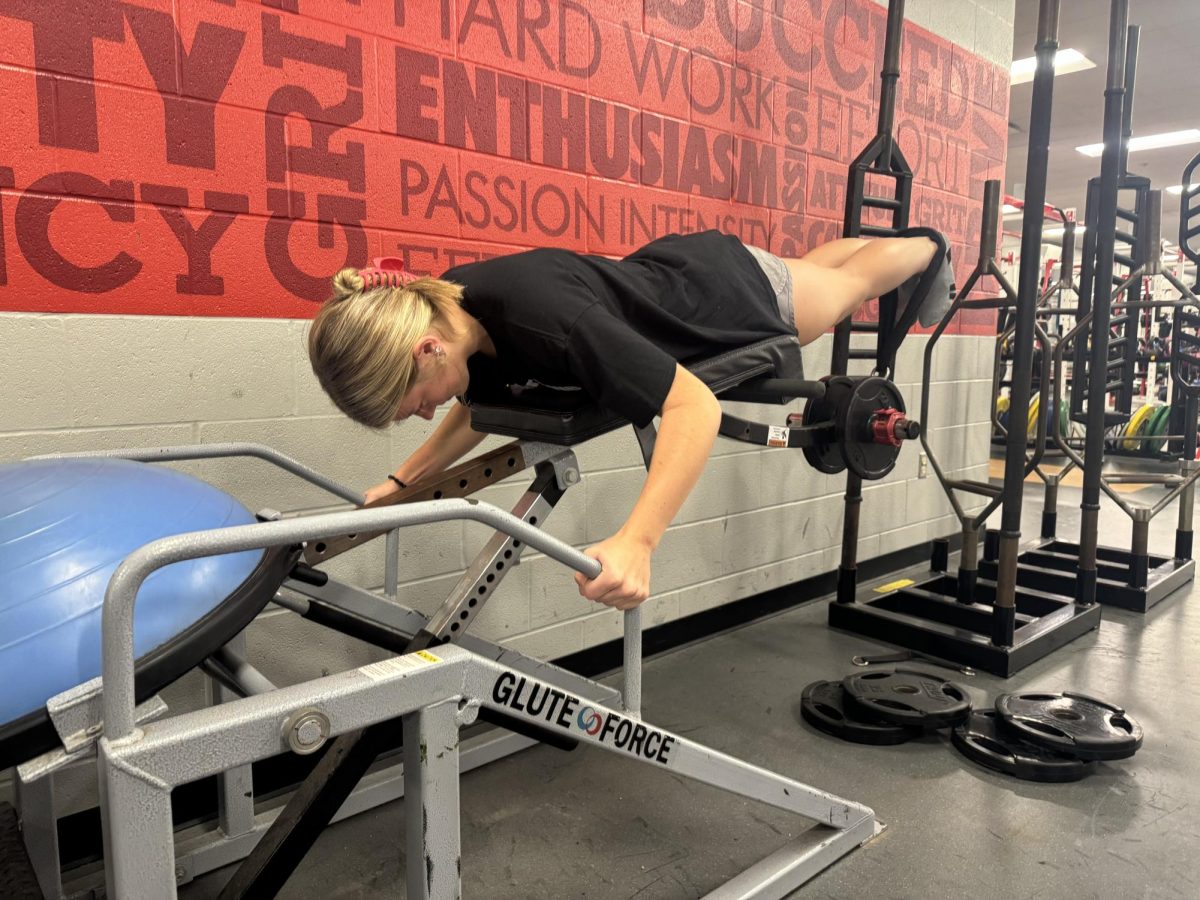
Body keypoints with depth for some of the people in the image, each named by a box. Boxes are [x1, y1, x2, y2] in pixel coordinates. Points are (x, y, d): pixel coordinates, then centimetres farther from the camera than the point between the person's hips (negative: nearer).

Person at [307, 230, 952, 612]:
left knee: (850, 280, 27)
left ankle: (927, 250, 60)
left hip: (738, 292, -6)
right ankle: (885, 234, 68)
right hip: (668, 269, 6)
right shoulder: (448, 307, -22)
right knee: (815, 268, 36)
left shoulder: (541, 318, -46)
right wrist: (403, 481, -12)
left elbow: (696, 406, -48)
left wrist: (635, 542, -59)